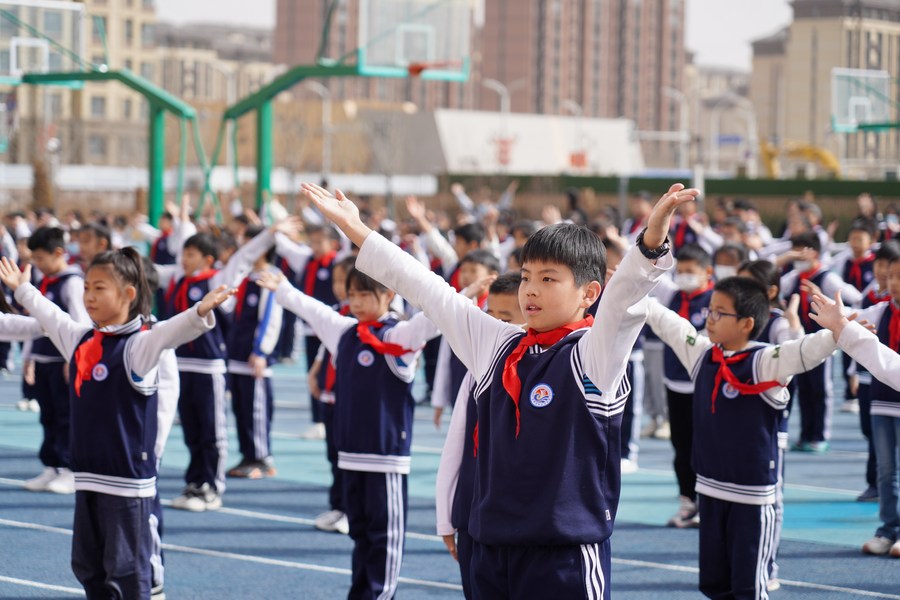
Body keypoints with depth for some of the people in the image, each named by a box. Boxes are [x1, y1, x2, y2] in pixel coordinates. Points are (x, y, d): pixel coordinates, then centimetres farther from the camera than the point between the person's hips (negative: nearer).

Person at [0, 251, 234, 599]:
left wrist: (200, 312, -49)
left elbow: (172, 332, -30)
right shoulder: (79, 340, 11)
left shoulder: (139, 344, -11)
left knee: (127, 570, -4)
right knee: (87, 566, 16)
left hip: (128, 479, -8)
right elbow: (49, 315, 29)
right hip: (87, 476, 8)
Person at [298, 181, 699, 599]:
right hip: (492, 546, 6)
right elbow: (427, 290, 14)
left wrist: (652, 238, -44)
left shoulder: (594, 353, -7)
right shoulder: (494, 346, 10)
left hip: (567, 554, -6)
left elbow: (624, 297, -25)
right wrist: (354, 229, 17)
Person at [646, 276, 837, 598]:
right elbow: (665, 321, 16)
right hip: (710, 489, 7)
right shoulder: (701, 354, 5)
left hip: (753, 495, -7)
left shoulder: (766, 362, -14)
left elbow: (806, 350, -29)